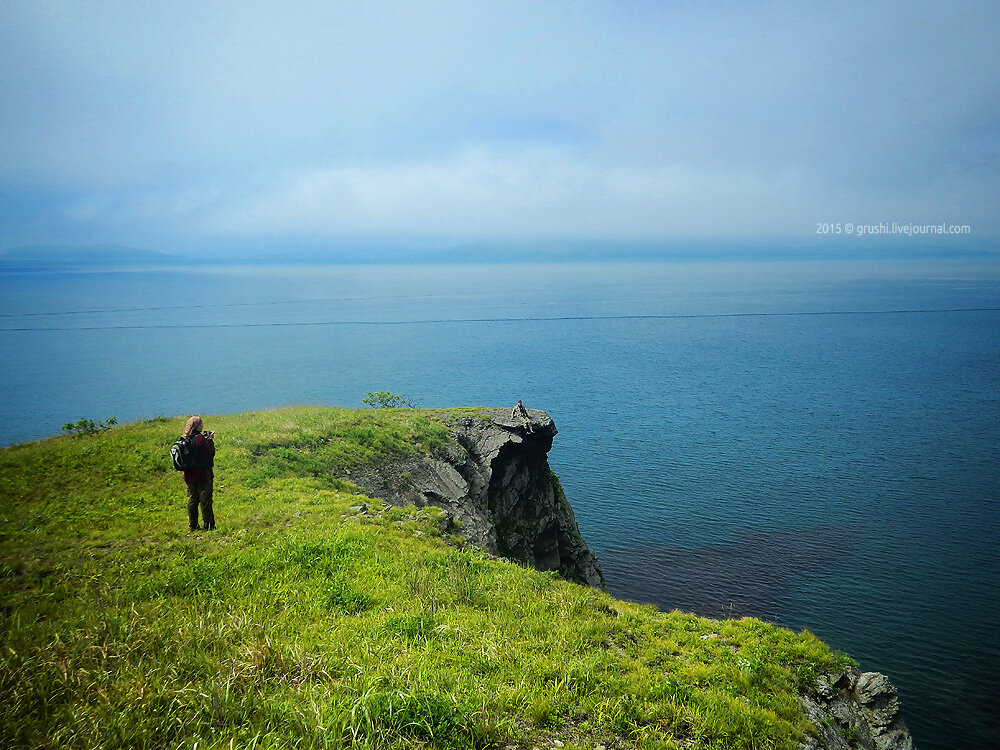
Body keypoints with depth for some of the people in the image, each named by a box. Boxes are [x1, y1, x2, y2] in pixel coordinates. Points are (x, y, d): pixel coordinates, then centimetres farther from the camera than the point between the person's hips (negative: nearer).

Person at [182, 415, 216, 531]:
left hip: (189, 475, 7)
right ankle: (208, 525, 5)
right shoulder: (199, 438, -18)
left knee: (192, 500, 13)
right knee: (205, 501, 1)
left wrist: (206, 440, 9)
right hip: (202, 474, -7)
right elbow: (211, 453, -16)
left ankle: (193, 525, 19)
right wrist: (210, 440, -6)